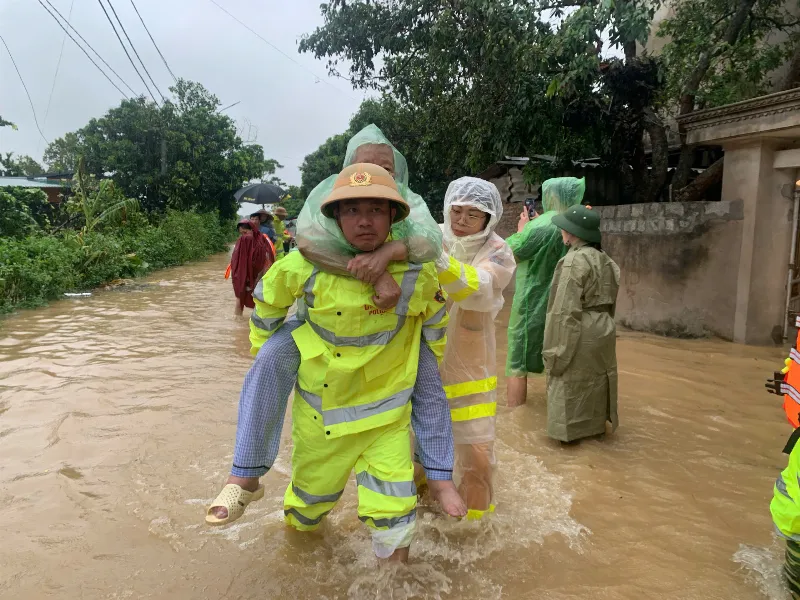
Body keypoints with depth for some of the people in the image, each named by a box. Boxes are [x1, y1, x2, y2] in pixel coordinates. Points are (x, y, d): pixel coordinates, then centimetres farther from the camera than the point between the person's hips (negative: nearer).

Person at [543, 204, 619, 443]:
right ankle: (596, 424, 33)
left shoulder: (574, 261, -19)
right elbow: (610, 302, 14)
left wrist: (558, 348, -18)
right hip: (603, 330, 9)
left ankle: (570, 429, 13)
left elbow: (566, 309, -21)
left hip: (579, 333, -9)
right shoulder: (606, 260, 8)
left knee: (571, 385, 4)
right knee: (595, 380, 20)